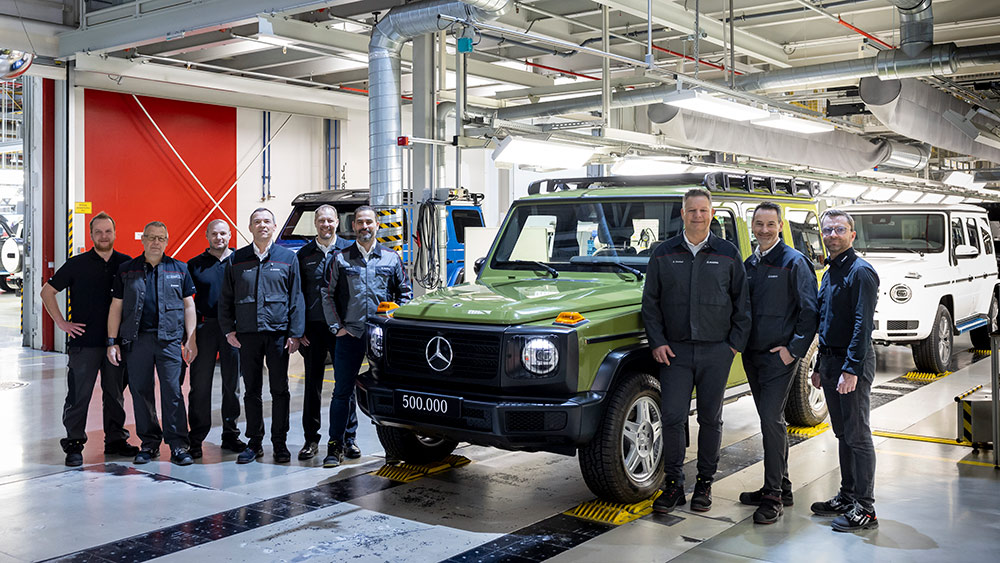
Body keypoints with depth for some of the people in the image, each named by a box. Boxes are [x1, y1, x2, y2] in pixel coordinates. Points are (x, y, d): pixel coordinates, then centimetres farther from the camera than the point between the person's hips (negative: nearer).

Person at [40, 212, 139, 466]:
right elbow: (47, 291, 5)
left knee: (115, 393, 10)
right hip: (84, 342, -2)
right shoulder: (77, 264, -1)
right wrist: (62, 323, -2)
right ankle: (74, 445, 10)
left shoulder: (126, 264, 5)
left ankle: (115, 439, 21)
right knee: (79, 395, 1)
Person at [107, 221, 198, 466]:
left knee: (172, 392, -5)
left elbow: (188, 306, 9)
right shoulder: (127, 270, 9)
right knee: (140, 391, 6)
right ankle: (149, 443, 17)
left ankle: (178, 445, 0)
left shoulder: (179, 269, 8)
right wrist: (112, 341, 3)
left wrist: (191, 339, 1)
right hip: (136, 339, 2)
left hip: (170, 339, -1)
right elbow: (116, 307, 9)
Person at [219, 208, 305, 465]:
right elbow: (225, 299, 13)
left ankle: (280, 443, 12)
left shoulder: (287, 258, 5)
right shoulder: (237, 260, 9)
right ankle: (254, 442, 17)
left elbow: (296, 298, 4)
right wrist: (228, 329, 3)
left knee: (279, 390, 2)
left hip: (278, 333, -1)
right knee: (251, 390, 7)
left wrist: (295, 333, -3)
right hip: (247, 335, 1)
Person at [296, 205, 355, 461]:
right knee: (313, 384, 7)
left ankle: (348, 438, 13)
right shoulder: (304, 254, 8)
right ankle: (311, 439, 16)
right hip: (313, 327, 1)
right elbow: (297, 293, 8)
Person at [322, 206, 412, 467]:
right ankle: (335, 446, 8)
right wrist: (337, 326, -1)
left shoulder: (392, 258, 9)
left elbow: (405, 294, 13)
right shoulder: (340, 258, 7)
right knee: (342, 391, 1)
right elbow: (328, 295, 7)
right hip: (349, 335, 0)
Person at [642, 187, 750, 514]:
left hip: (716, 352, 0)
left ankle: (705, 483, 21)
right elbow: (650, 303, 6)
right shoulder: (663, 254, 5)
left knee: (710, 419, 8)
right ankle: (673, 484, 9)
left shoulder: (728, 254, 4)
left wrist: (736, 343, -1)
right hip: (674, 351, 0)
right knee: (672, 417, -3)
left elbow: (742, 303, 7)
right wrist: (657, 342, -3)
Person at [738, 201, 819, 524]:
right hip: (752, 354, 7)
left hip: (780, 355, -7)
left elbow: (810, 311, -10)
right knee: (770, 420, 13)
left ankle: (774, 497, -3)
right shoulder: (749, 264, 13)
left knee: (771, 420, -10)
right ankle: (780, 487, 24)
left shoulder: (794, 262, -8)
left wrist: (794, 349, -14)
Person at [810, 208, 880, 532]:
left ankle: (865, 509, 2)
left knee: (858, 436, -4)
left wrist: (851, 369, -24)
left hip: (853, 364, -9)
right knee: (843, 434, 15)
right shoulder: (829, 273, 16)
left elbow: (863, 324, -19)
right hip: (830, 361, 9)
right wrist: (820, 367, 20)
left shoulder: (860, 272, -12)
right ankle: (847, 496, 25)